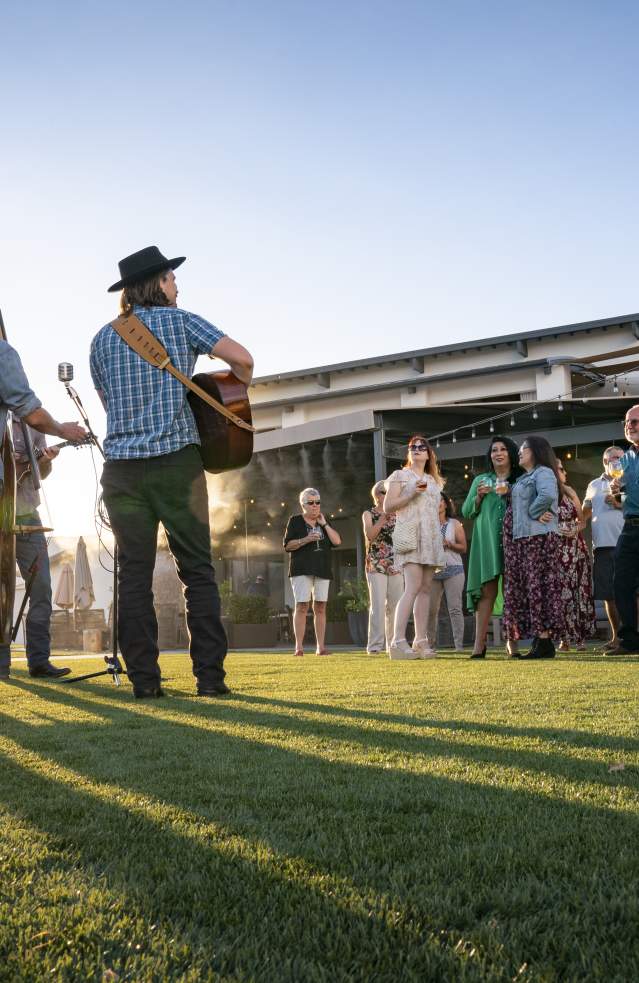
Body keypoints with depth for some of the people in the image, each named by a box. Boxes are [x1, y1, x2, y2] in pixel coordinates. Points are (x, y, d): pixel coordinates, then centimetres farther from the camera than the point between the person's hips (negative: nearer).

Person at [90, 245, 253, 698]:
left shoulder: (104, 337, 14)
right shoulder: (181, 321, 4)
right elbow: (242, 358, -6)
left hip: (122, 467, 3)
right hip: (177, 460, -3)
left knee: (134, 573, 4)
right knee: (198, 570, 3)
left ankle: (144, 679, 1)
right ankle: (210, 676, 1)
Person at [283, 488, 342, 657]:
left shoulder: (324, 523, 17)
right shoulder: (295, 521, 5)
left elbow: (337, 541, 5)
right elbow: (287, 545, -1)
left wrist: (324, 524, 0)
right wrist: (306, 540, -15)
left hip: (322, 570, 4)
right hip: (302, 570, -4)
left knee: (320, 608, 1)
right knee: (302, 606, -11)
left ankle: (321, 647, 2)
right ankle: (299, 647, -12)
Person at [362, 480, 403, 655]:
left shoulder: (396, 514, 15)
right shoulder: (369, 514, 7)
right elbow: (370, 535, -10)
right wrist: (383, 517, -14)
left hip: (395, 566, 3)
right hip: (376, 565, -3)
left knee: (395, 606, 1)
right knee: (378, 605, -11)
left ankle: (393, 644, 7)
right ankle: (374, 645, -11)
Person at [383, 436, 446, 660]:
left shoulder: (434, 481, 23)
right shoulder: (400, 475, 7)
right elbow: (387, 506, -1)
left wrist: (441, 544, 18)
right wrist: (412, 494, -13)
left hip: (432, 538, 6)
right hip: (410, 535, -6)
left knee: (425, 589, 1)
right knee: (413, 587, -20)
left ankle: (421, 641, 2)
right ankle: (398, 641, -25)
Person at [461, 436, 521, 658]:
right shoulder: (481, 480, 17)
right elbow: (466, 512, 14)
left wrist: (510, 494, -11)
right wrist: (479, 496, -2)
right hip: (486, 541, 1)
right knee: (486, 591, -6)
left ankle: (513, 642, 3)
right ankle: (479, 644, -10)